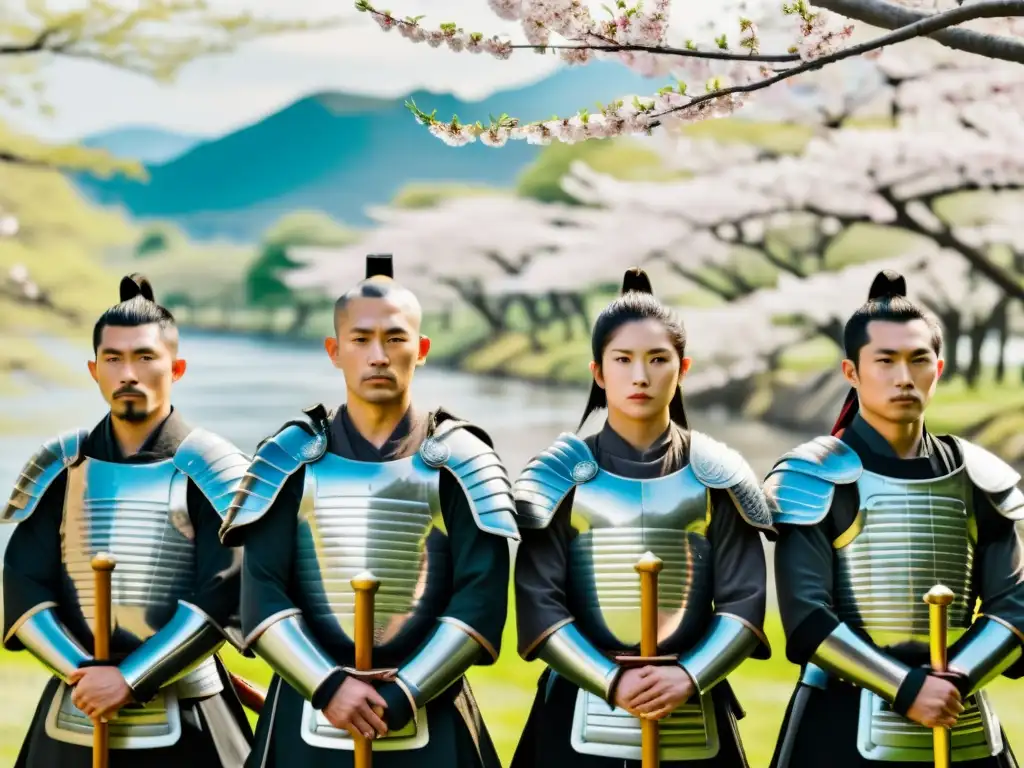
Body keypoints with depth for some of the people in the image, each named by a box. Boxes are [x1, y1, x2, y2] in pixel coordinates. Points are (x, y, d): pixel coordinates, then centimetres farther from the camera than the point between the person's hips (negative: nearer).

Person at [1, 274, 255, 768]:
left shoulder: (213, 470, -2)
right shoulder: (58, 468, 6)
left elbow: (223, 598, -10)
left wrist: (131, 680, -16)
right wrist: (83, 673, -14)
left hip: (184, 726, -2)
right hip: (73, 723, 2)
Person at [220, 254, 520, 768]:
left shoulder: (461, 461, 1)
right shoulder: (292, 459, 3)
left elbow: (481, 600, -6)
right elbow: (262, 596, -3)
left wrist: (403, 696, -15)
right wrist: (328, 687, -16)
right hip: (308, 725, 1)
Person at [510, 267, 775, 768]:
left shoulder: (716, 478, 4)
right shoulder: (562, 477, 2)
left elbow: (744, 602, -1)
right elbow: (538, 604, -4)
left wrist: (689, 678, -16)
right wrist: (612, 682, -16)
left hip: (692, 726, 1)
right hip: (583, 721, -1)